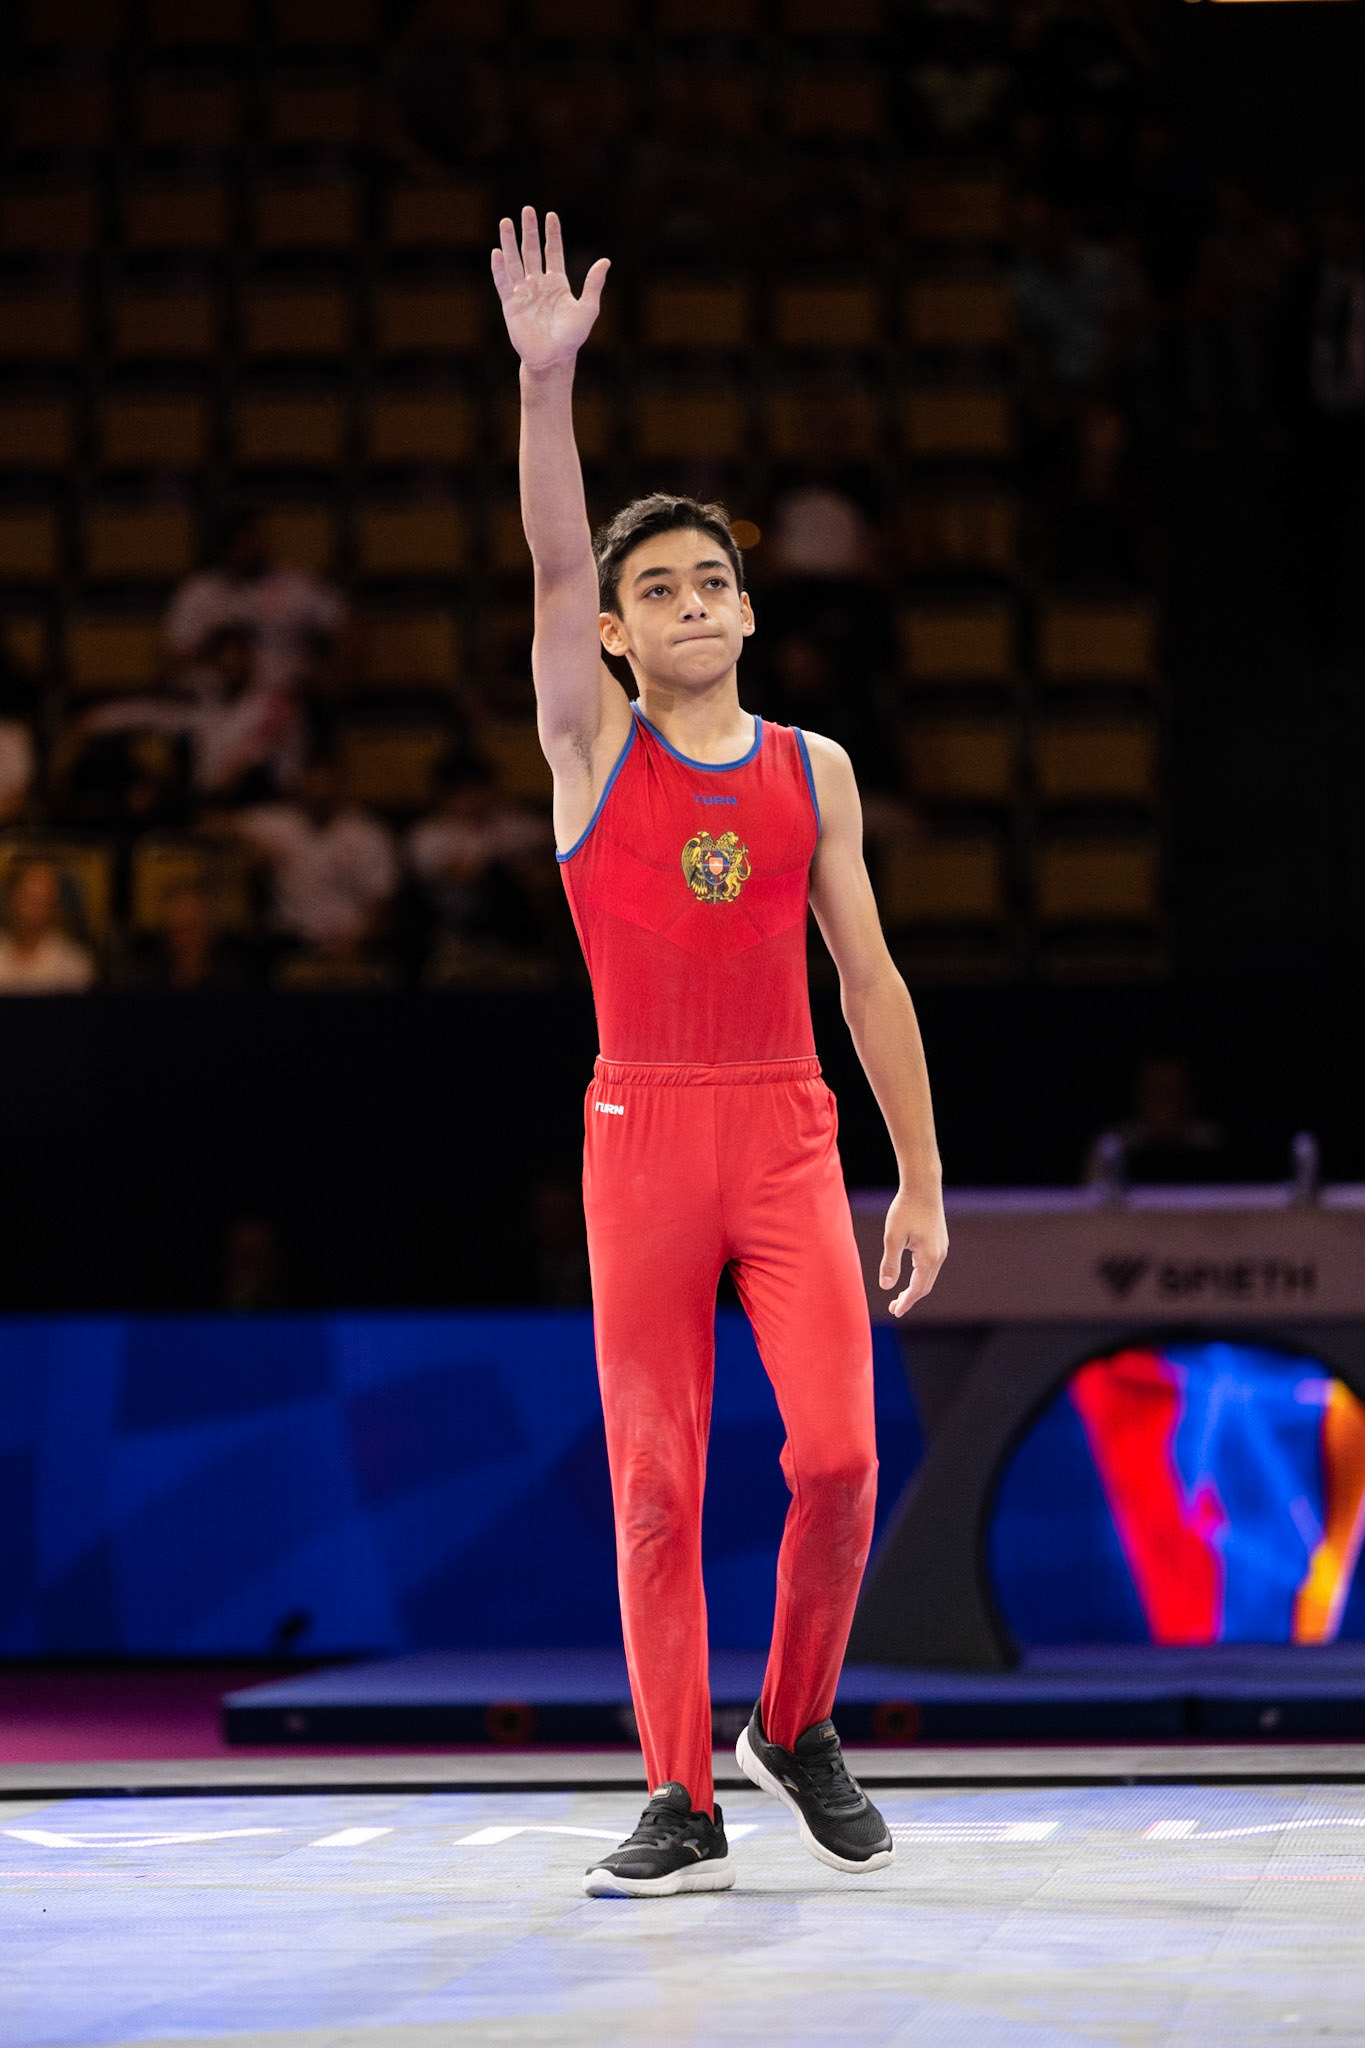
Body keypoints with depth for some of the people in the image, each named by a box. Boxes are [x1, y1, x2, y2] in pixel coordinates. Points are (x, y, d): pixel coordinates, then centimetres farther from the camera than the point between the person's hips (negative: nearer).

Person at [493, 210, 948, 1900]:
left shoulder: (813, 772, 10)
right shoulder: (591, 744, 5)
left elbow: (870, 980, 11)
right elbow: (555, 563, -10)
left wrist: (921, 1175, 7)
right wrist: (547, 379, -22)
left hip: (789, 1140, 1)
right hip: (642, 1137, -1)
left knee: (838, 1452, -10)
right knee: (654, 1477, -1)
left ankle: (796, 1730, 14)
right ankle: (681, 1805, 6)